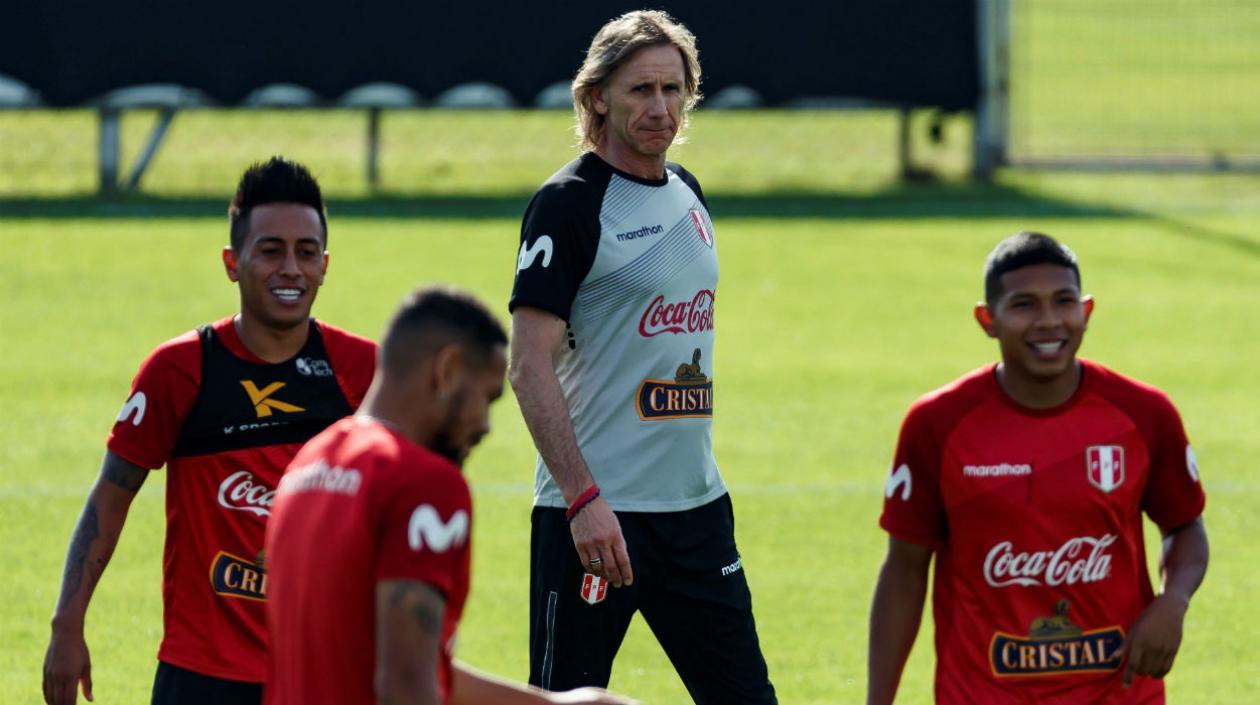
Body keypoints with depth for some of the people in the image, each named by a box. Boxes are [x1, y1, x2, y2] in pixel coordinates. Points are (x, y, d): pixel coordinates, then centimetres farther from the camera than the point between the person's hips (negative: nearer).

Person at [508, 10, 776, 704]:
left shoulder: (686, 194, 13)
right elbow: (529, 366, -15)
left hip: (696, 508, 7)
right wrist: (583, 499, -23)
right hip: (593, 513, -7)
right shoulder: (570, 203, -10)